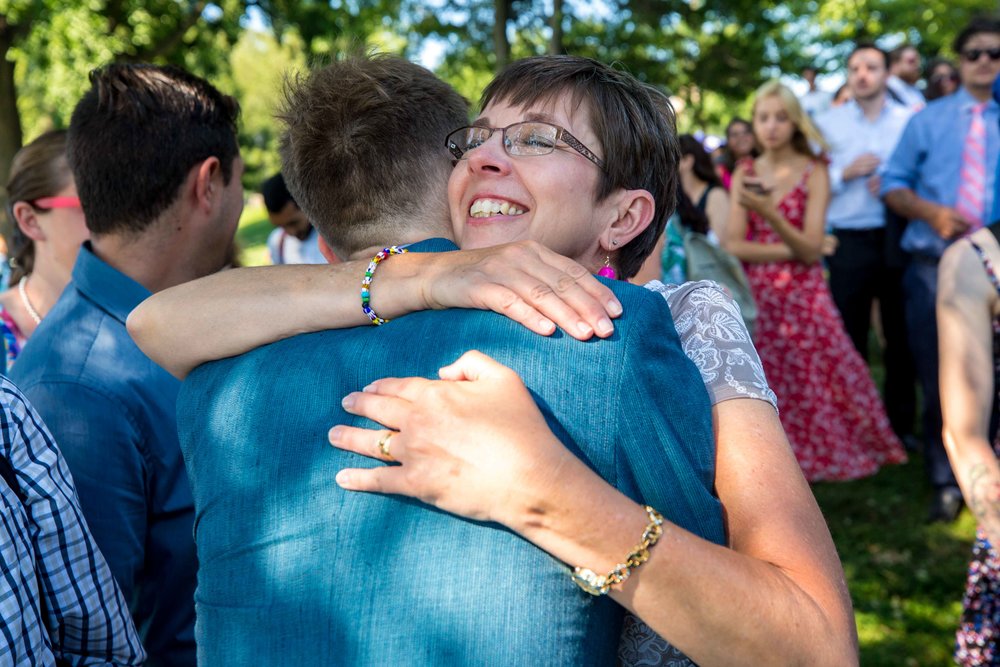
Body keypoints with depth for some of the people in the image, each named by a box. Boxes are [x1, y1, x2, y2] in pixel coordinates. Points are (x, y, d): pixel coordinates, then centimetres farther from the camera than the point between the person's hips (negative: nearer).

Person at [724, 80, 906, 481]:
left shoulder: (814, 172, 0)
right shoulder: (744, 174, 8)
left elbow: (811, 250, -10)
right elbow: (733, 246, 0)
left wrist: (771, 215, -25)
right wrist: (791, 249, -10)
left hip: (803, 296, -2)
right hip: (756, 297, 2)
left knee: (814, 386, -7)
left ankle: (822, 455, 11)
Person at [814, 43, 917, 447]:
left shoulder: (910, 121, 8)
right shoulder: (827, 124, 9)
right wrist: (846, 173, -12)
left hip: (898, 237, 0)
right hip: (850, 242, 0)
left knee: (901, 334, 5)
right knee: (849, 336, 2)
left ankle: (901, 424, 15)